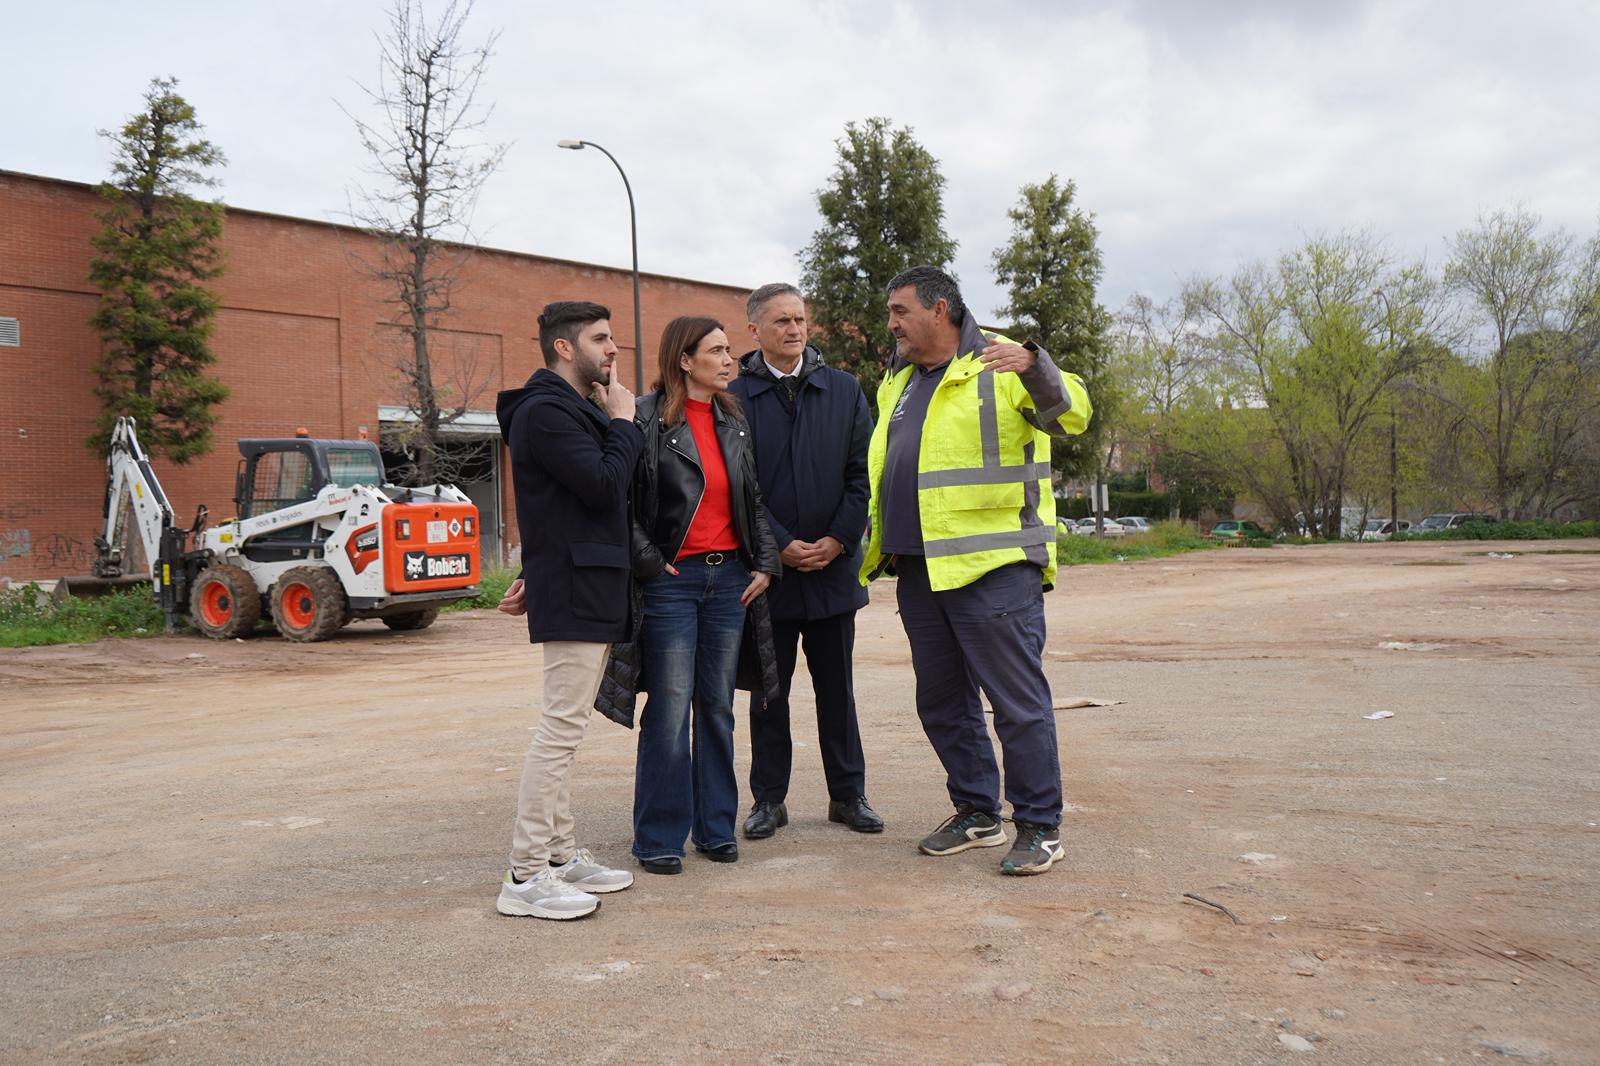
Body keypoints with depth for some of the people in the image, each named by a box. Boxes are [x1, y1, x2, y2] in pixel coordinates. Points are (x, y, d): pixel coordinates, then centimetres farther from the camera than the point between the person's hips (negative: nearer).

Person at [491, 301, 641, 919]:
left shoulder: (578, 410, 21)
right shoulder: (545, 411, -12)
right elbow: (603, 484, -22)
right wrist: (623, 421, -7)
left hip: (591, 588, 10)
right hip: (574, 591, -10)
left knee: (565, 727, 13)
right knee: (561, 727, -10)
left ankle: (561, 856, 20)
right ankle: (525, 877, -5)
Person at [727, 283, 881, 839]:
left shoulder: (843, 390, 6)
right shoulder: (734, 398, -1)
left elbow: (863, 472, 3)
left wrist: (837, 540, -7)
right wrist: (781, 544, -11)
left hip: (833, 564, 2)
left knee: (836, 687, 11)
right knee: (768, 689, 7)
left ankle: (848, 794, 21)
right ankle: (769, 799, 18)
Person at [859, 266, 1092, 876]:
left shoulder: (1001, 366, -4)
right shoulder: (897, 385, 20)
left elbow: (1071, 415, -19)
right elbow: (879, 475, 26)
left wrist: (1032, 366, -37)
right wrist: (871, 551, 23)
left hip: (995, 568, -8)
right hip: (919, 571, 8)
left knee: (1018, 701, -3)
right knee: (941, 703, 14)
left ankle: (1040, 827, 9)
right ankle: (977, 813, 28)